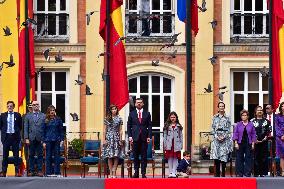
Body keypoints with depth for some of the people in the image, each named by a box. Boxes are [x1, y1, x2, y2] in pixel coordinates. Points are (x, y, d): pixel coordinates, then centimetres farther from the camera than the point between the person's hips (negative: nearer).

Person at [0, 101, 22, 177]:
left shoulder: (17, 115, 5)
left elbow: (20, 126, 10)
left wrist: (17, 132, 2)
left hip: (15, 136, -1)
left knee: (16, 154, 0)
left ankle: (17, 171, 2)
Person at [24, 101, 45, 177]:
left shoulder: (43, 116, 7)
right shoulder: (28, 116, 11)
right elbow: (26, 128, 7)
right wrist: (26, 138, -3)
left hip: (40, 139, -1)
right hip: (31, 138, 1)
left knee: (40, 155, 0)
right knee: (31, 155, 3)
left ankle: (40, 170, 3)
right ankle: (31, 171, 7)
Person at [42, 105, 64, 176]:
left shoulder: (58, 120, 7)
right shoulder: (45, 121, 5)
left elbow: (61, 130, 8)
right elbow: (43, 131, 6)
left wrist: (62, 139, 0)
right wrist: (44, 141, 0)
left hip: (56, 140, 0)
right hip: (48, 140, 0)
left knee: (57, 156, -1)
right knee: (48, 156, 1)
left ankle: (57, 172, 2)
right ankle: (49, 172, 6)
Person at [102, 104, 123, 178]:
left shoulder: (119, 119, 4)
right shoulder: (107, 119, 7)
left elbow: (120, 130, 4)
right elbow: (105, 130, 9)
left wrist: (120, 140, -2)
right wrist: (105, 139, 1)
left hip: (116, 138, -1)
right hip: (109, 138, 1)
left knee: (116, 156, -4)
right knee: (109, 156, -2)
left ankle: (114, 173, -2)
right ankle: (111, 173, 3)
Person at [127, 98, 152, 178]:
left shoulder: (147, 114, 8)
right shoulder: (132, 114, 9)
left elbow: (150, 126, 6)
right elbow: (129, 126, 8)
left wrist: (149, 136, -3)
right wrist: (130, 136, -2)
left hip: (144, 137, 0)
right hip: (135, 137, 0)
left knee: (144, 156, 0)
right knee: (135, 156, 3)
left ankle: (143, 173, 2)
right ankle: (136, 172, 9)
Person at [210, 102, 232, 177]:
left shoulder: (227, 118, 6)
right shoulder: (215, 117, 9)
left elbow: (228, 129, 3)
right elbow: (213, 128, 7)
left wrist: (224, 136, -11)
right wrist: (216, 136, -7)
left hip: (225, 139, -1)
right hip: (216, 138, 1)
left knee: (224, 157, -2)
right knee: (216, 157, -6)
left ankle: (223, 174, 6)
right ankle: (217, 174, -2)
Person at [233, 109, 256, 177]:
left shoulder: (251, 125, 6)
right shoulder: (238, 124, 5)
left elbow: (253, 135, 7)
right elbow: (235, 134, 4)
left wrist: (253, 144, 0)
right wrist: (236, 143, -5)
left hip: (248, 144, 0)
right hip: (240, 144, 0)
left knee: (248, 159, 0)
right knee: (239, 159, 2)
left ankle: (247, 173, 3)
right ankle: (239, 173, 8)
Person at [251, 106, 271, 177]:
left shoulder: (266, 121, 13)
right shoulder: (252, 121, 5)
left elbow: (268, 131, 11)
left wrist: (266, 137, -4)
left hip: (264, 141, 2)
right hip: (255, 142, -2)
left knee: (264, 157, 0)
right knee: (256, 157, -4)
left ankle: (263, 173, 4)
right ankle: (256, 173, -1)